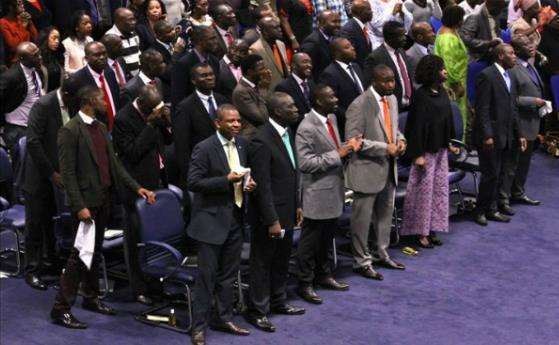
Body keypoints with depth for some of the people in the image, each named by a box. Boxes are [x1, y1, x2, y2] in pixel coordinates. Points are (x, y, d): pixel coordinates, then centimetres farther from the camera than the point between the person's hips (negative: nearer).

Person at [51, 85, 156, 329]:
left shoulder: (100, 128, 13)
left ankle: (91, 298, 30)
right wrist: (79, 206, -21)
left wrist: (136, 187, 6)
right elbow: (67, 173, -16)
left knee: (95, 251, 17)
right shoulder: (70, 131, -13)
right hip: (86, 202, -8)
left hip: (103, 199, 8)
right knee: (81, 253, -8)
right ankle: (61, 308, -2)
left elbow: (113, 163, 15)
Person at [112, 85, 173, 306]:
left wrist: (167, 123, -6)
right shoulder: (123, 119, -15)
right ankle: (139, 289, 8)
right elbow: (133, 153, -20)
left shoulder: (156, 112, 7)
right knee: (136, 239, 1)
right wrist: (150, 125, -22)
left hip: (157, 182, 7)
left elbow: (168, 141, 14)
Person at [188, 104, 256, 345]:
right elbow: (193, 183, -17)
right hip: (212, 219, -7)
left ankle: (224, 318, 28)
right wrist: (226, 180, -23)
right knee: (207, 275, -2)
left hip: (235, 217, 7)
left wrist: (248, 183, -1)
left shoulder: (241, 144, 7)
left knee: (229, 274, 16)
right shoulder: (205, 148, -14)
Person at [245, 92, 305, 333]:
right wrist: (272, 221, -21)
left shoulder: (287, 133, 6)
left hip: (287, 212, 8)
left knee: (281, 261, 20)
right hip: (269, 215, -8)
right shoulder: (261, 141, -22)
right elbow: (262, 185, -22)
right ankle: (257, 311, 17)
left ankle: (278, 302, 35)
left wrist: (297, 205, 14)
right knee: (262, 263, 5)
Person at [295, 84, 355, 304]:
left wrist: (348, 146, -2)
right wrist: (337, 155, -23)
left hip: (333, 190, 8)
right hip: (317, 194, -8)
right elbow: (305, 163, -24)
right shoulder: (307, 128, -21)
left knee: (327, 237, 21)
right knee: (310, 241, 4)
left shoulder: (332, 118, 6)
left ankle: (323, 275, 36)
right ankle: (305, 284, 15)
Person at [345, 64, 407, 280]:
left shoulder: (392, 99, 7)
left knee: (385, 213, 20)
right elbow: (353, 140, -20)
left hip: (389, 168, 8)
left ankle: (381, 253, 36)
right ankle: (361, 262, 14)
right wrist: (385, 148, -22)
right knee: (363, 217, 3)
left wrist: (400, 139, -1)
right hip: (368, 169, -8)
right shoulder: (359, 105, -18)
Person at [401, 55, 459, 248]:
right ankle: (421, 232, 9)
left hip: (440, 150, 8)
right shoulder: (421, 95, -16)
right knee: (424, 189, 0)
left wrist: (450, 144, 15)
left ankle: (431, 229, 20)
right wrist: (417, 154, -19)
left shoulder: (442, 93, 7)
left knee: (439, 189, 11)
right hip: (426, 150, -8)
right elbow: (417, 125, -17)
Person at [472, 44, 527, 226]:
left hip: (506, 136, 8)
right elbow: (482, 109, -16)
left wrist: (518, 135, 15)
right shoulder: (486, 75, -13)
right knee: (491, 174, -3)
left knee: (500, 174, 13)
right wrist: (487, 135, -20)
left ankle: (493, 205, 24)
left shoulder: (510, 77, 14)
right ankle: (483, 210, 9)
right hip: (491, 136, -8)